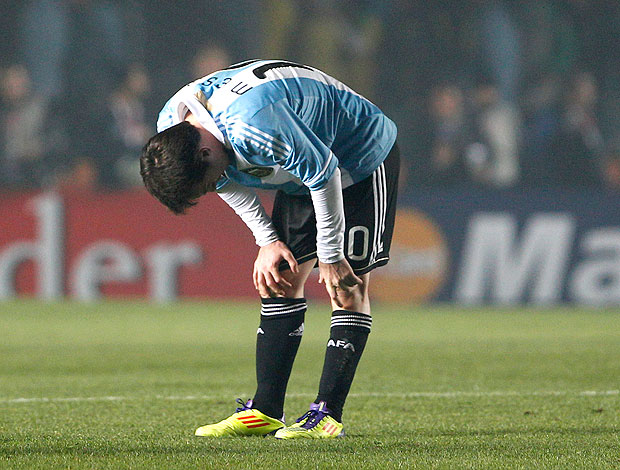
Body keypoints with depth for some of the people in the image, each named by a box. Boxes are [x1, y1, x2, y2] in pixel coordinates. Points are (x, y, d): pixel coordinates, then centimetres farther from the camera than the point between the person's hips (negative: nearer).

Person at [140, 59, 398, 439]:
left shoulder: (254, 123, -40)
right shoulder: (171, 126, -13)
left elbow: (323, 172, -30)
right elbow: (232, 181, 5)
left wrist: (330, 257, -20)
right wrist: (268, 241, -3)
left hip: (364, 158, -8)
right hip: (305, 168, 8)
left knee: (348, 287, -11)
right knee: (282, 281, 2)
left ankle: (328, 415, -12)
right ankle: (266, 412, 4)